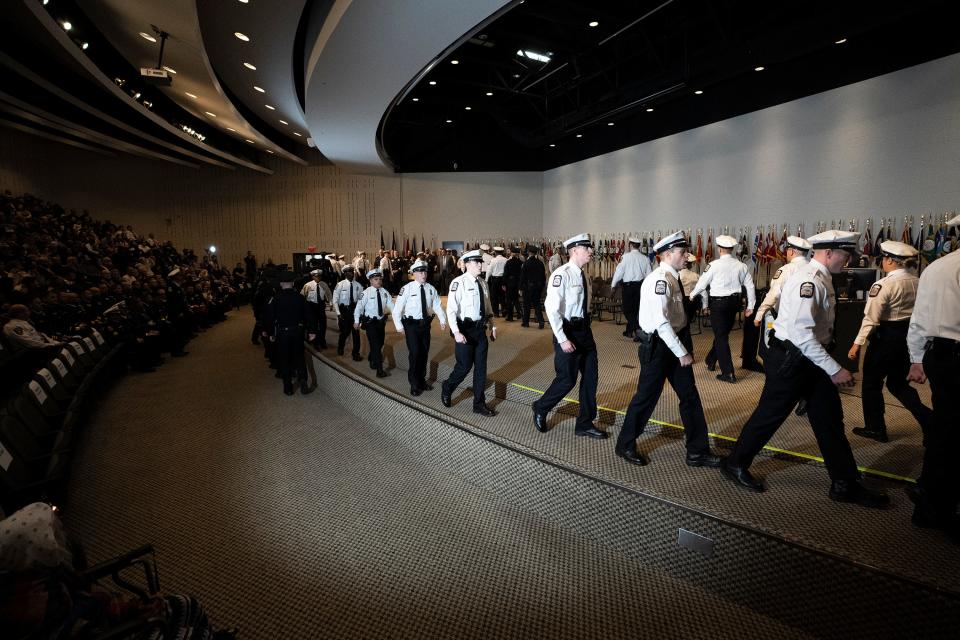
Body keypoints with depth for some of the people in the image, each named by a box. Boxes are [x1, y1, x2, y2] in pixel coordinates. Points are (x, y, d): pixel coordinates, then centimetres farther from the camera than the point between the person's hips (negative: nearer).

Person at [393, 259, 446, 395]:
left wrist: (442, 320, -7)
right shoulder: (407, 288, -11)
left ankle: (422, 380, 35)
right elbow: (397, 308, -9)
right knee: (415, 353, -8)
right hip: (411, 324, -4)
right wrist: (399, 326, -13)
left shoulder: (431, 288, 1)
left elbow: (437, 305, 7)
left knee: (424, 352, 15)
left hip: (426, 324, 4)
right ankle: (414, 384, 10)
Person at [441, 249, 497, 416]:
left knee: (481, 367, 10)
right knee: (465, 366, 2)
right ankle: (447, 389, 31)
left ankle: (479, 404, 23)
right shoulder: (459, 282, -13)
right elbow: (451, 309, -17)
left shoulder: (482, 283, 9)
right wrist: (456, 332, -24)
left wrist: (492, 325, 12)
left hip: (480, 329, 7)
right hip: (465, 329, -6)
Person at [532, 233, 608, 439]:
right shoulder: (562, 274, -16)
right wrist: (562, 339, -22)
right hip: (568, 331, -8)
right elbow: (551, 308, -22)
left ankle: (585, 424, 25)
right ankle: (540, 409, 26)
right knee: (567, 379, 0)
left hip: (584, 330, 8)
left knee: (590, 377, 11)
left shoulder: (584, 276, 9)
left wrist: (586, 331, 13)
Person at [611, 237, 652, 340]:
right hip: (640, 285, 4)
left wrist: (613, 284, 2)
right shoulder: (645, 258, 0)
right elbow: (649, 274, 1)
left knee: (627, 310, 4)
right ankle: (629, 331, 25)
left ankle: (638, 330, -12)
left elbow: (619, 270, -9)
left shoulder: (626, 256, -10)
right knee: (635, 309, 15)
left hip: (628, 285, -4)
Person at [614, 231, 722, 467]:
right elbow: (661, 321, -27)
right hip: (658, 345, -9)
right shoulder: (659, 279, -21)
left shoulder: (672, 278, 9)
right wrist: (682, 352, -22)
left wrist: (684, 347, 8)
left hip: (675, 342, 9)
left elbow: (678, 316, 12)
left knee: (690, 396, 12)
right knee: (647, 397, 4)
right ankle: (625, 445, 23)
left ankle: (697, 452, 24)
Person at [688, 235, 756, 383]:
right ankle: (711, 361, 38)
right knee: (723, 333, 20)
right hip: (734, 302, 5)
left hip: (718, 303, -5)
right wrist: (750, 306, 14)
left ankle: (728, 373, -2)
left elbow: (702, 283, -2)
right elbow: (750, 286, 4)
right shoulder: (741, 265, 1)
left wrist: (692, 294, 17)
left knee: (721, 337, 0)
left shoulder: (714, 265, -12)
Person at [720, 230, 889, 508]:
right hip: (790, 359, -10)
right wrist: (834, 369, -26)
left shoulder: (822, 279, 11)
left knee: (830, 419, 13)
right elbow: (801, 333, -29)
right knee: (770, 415, 3)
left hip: (812, 358, 10)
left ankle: (845, 484, 24)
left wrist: (831, 365, 17)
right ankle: (735, 464, 20)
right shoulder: (808, 281, -21)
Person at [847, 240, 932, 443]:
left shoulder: (884, 285, -16)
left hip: (886, 337, -7)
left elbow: (871, 318, -19)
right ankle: (928, 419, 10)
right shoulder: (918, 282, 4)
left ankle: (875, 428, 17)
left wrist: (858, 343, -16)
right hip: (909, 337, 7)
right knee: (898, 383, 22)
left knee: (872, 383, 10)